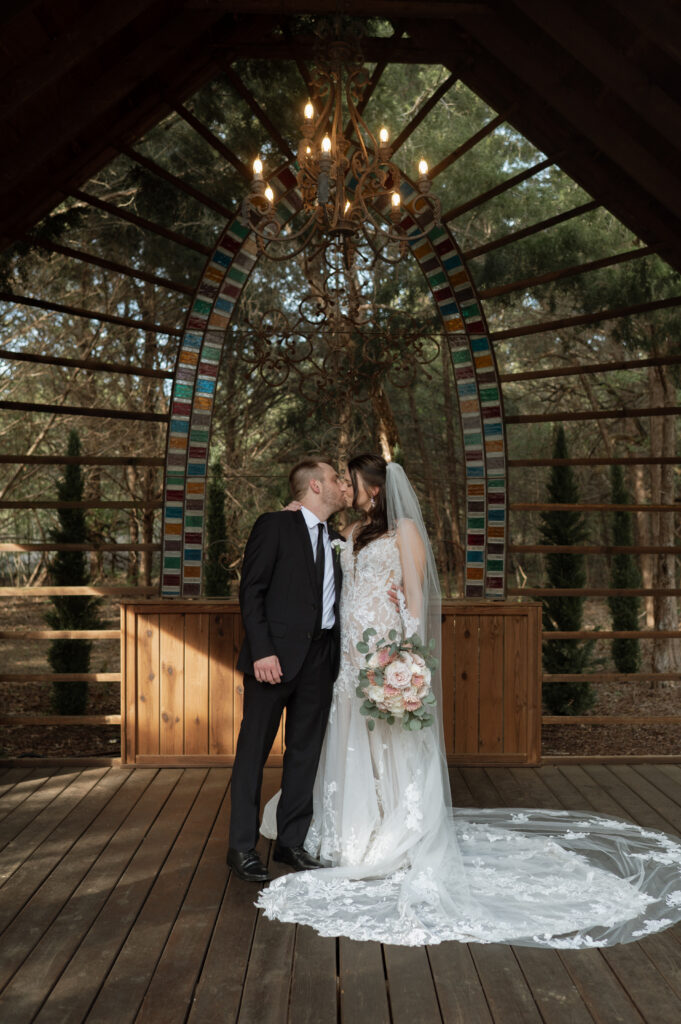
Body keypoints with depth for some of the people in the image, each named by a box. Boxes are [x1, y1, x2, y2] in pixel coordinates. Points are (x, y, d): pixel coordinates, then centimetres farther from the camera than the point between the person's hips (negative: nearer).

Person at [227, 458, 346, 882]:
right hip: (276, 656, -6)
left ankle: (292, 841, 22)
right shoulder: (275, 525, -4)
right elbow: (251, 591, -9)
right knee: (254, 750, 2)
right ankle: (243, 847, 11)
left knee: (306, 752, 11)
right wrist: (261, 650, -18)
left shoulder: (336, 539, 16)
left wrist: (339, 656, 8)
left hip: (320, 657, 7)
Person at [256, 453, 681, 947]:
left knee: (393, 751, -2)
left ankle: (402, 849, 7)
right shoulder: (354, 533, 17)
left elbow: (416, 595, -9)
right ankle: (358, 841, 23)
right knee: (351, 747, 10)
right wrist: (336, 649, 12)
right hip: (351, 655, 7)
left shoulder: (404, 529, -3)